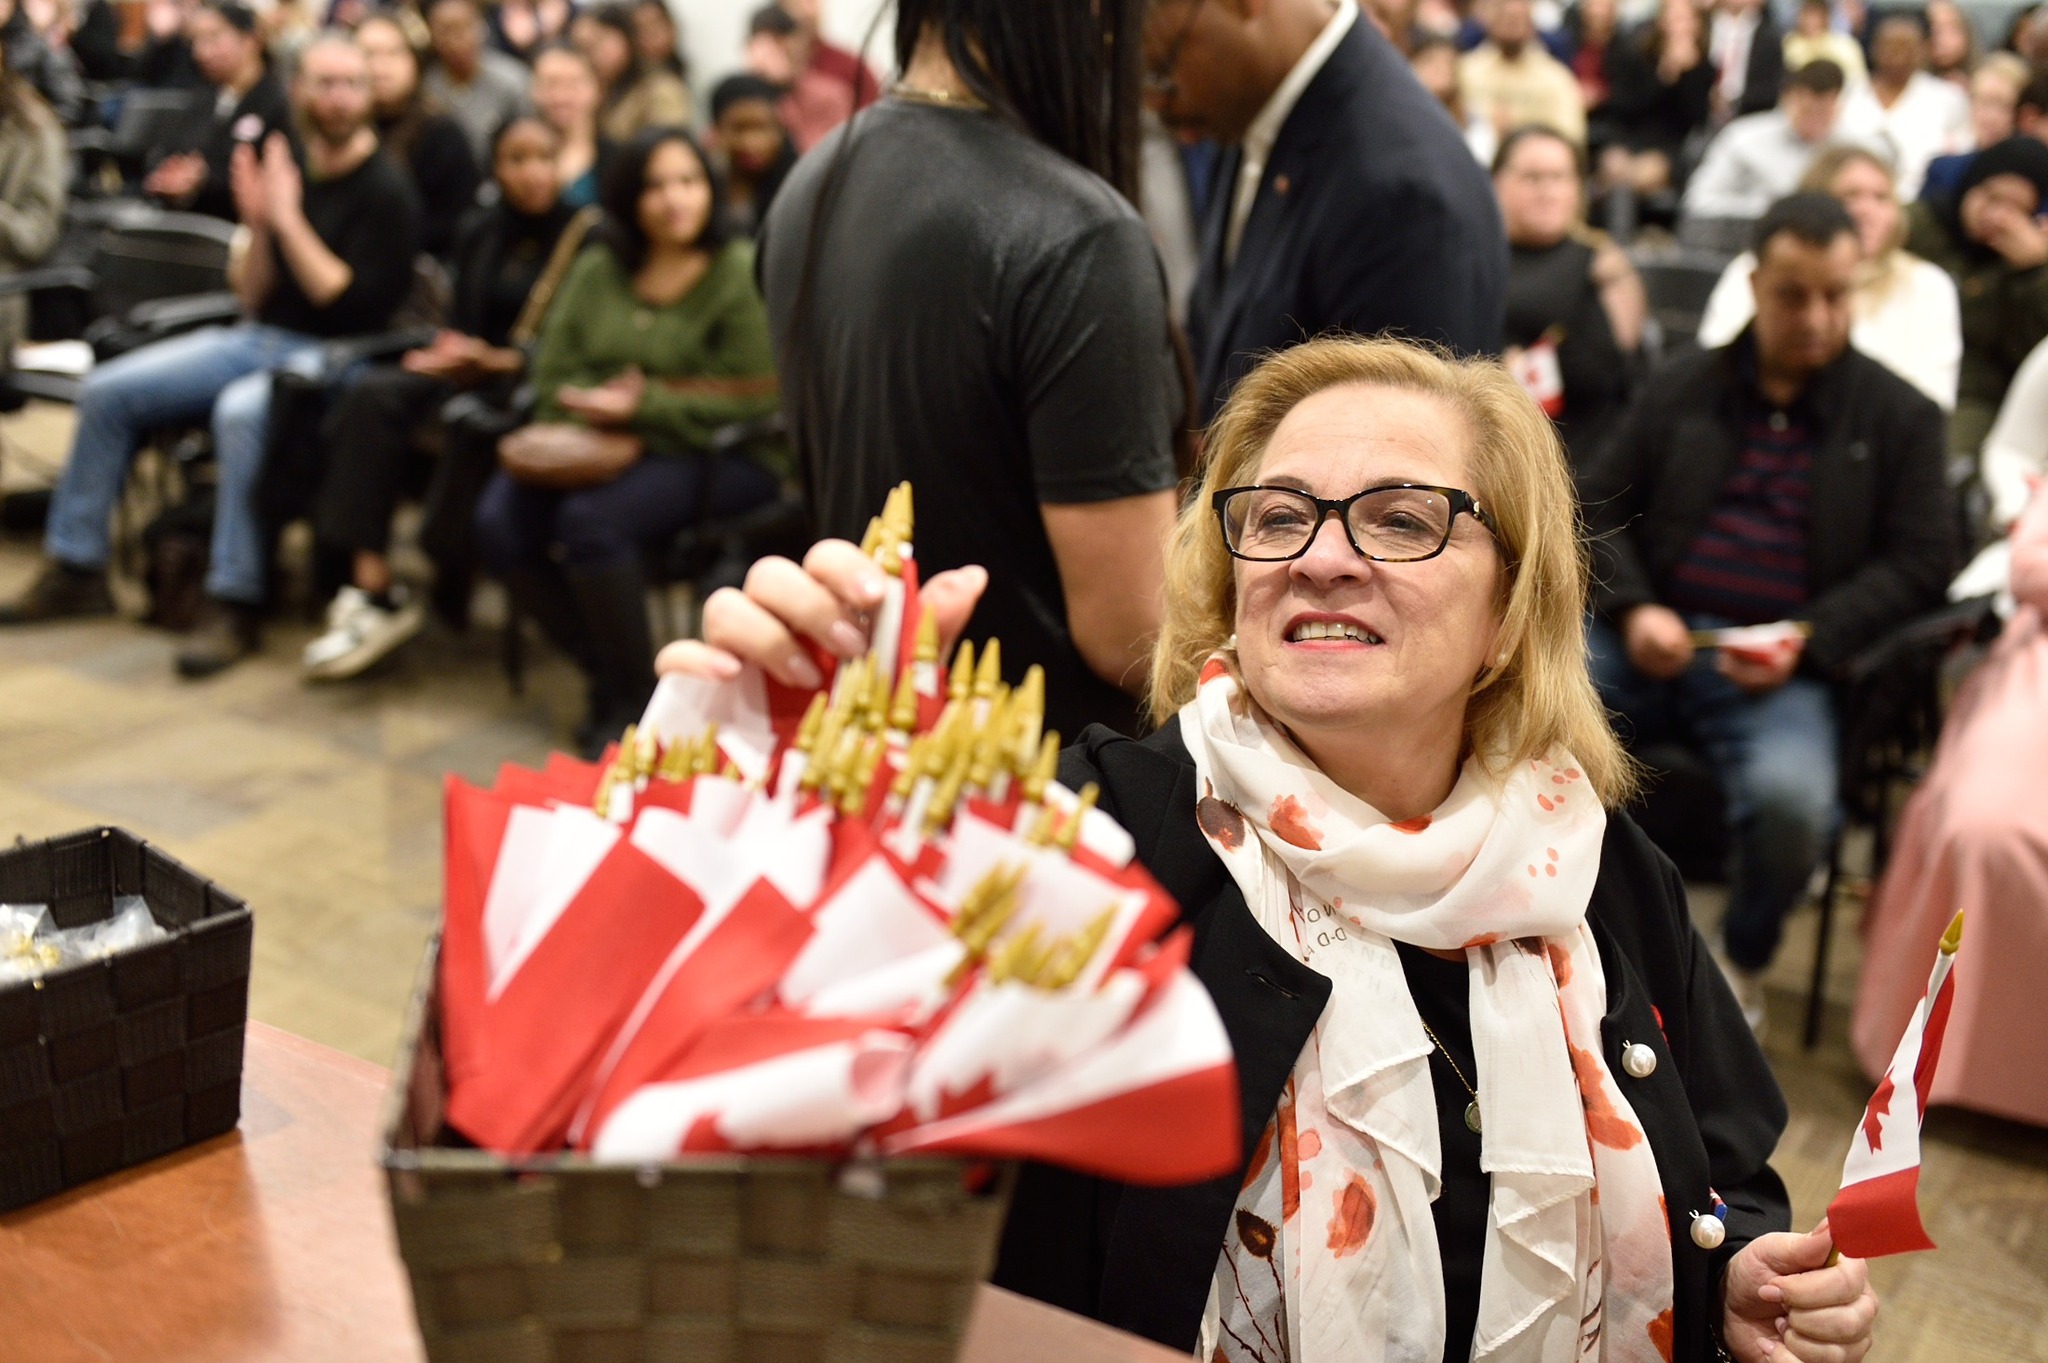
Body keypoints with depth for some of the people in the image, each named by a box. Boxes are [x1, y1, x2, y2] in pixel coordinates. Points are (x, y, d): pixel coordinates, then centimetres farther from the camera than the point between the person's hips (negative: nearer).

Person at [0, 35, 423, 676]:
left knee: (240, 411, -37)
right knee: (106, 390, -1)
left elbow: (359, 307, -18)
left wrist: (289, 220, -18)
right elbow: (252, 295, 10)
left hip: (332, 357, -7)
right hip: (256, 338, 7)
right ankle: (75, 568, 10)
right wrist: (256, 224, -7)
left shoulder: (384, 191, -9)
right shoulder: (287, 171, 8)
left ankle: (237, 605, -29)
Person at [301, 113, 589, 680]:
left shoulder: (588, 236, -3)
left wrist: (503, 360, -20)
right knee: (370, 396, -24)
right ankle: (369, 584, -33)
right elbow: (461, 326, 19)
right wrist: (449, 350, -3)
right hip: (473, 371, 6)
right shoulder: (480, 234, 17)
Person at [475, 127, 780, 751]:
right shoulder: (598, 271, 12)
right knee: (500, 523, -18)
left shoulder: (742, 274, -5)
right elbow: (553, 375, 12)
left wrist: (643, 406, -18)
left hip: (714, 454, -6)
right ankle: (603, 671, 1)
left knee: (590, 520, -31)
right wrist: (591, 403, -11)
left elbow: (751, 401, -12)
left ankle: (633, 697, -10)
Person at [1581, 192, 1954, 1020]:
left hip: (1784, 666, -2)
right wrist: (1634, 609, -7)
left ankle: (1741, 963, 0)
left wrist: (1805, 644, -11)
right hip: (1651, 638, 2)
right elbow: (1598, 508, 13)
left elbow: (1919, 563, 4)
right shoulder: (1681, 387, 16)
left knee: (1789, 797, -33)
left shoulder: (1901, 416, 11)